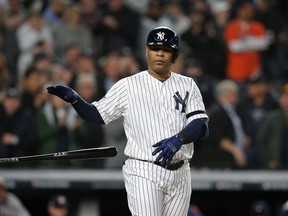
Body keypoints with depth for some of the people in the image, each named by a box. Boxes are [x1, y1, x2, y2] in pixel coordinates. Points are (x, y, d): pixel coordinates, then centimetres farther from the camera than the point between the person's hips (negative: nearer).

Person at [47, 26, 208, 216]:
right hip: (144, 173, -3)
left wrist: (177, 140, -22)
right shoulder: (128, 85, 3)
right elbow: (97, 115, 3)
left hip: (180, 176, 3)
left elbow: (202, 126, -3)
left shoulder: (187, 85, 8)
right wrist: (75, 99, -16)